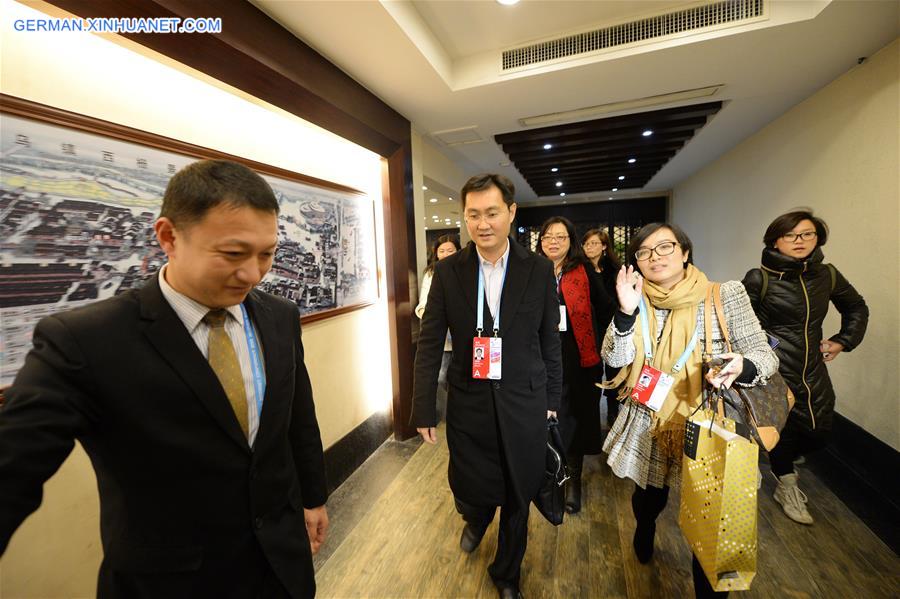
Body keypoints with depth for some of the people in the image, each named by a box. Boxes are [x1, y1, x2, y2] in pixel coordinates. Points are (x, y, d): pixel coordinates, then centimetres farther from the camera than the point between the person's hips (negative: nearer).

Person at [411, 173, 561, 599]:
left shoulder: (540, 270, -5)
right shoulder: (447, 271, -5)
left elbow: (549, 341, 3)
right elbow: (430, 344, -4)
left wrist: (551, 398, 8)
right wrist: (423, 409, -4)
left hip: (524, 405, 1)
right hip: (468, 404, 0)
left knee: (518, 500, 17)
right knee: (470, 494, 13)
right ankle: (476, 520, 54)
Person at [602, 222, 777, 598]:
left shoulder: (726, 295, -10)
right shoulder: (637, 302, -3)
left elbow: (764, 354, -7)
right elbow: (615, 359, -10)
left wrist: (741, 367, -30)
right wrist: (626, 312, -25)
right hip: (648, 426, 2)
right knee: (649, 497, 23)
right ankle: (644, 536, 58)